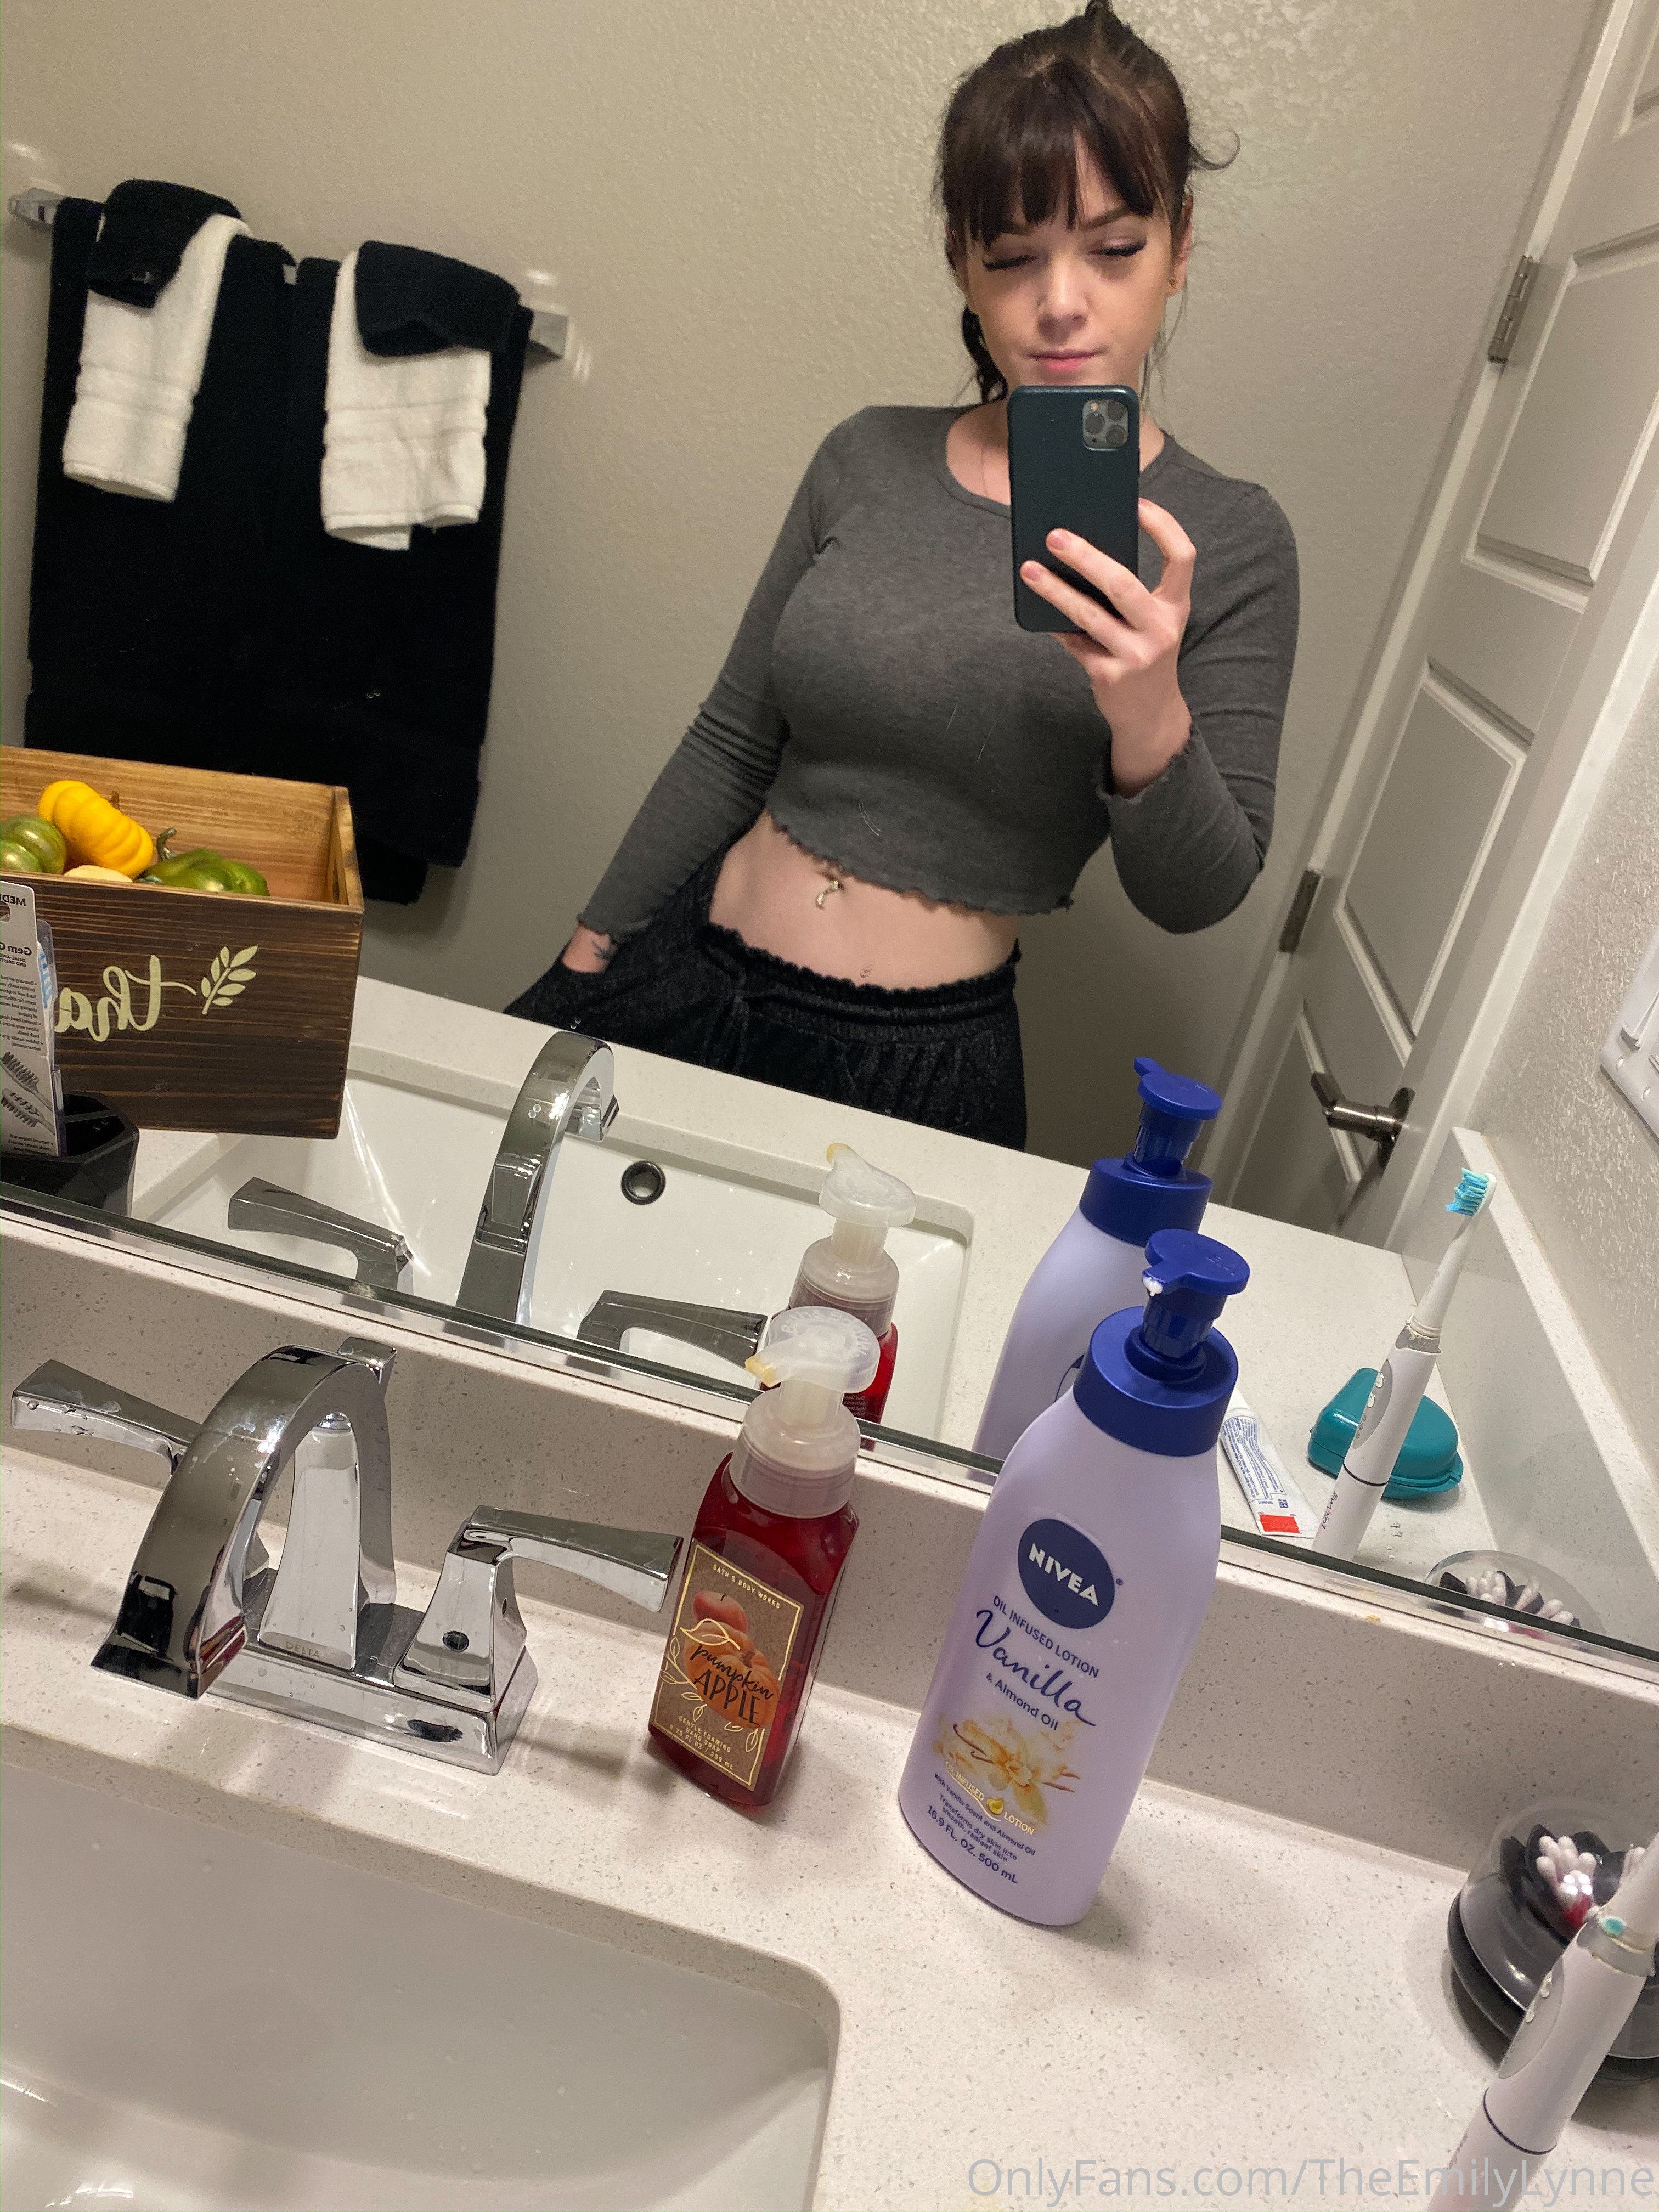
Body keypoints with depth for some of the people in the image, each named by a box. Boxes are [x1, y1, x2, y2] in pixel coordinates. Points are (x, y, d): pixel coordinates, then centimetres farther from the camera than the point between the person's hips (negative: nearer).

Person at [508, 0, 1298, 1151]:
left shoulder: (1227, 539, -5)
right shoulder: (869, 459, 4)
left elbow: (1197, 899, -7)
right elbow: (733, 744, 10)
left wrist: (1151, 725, -27)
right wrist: (591, 950, 11)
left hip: (921, 1059, -3)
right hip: (682, 972, 4)